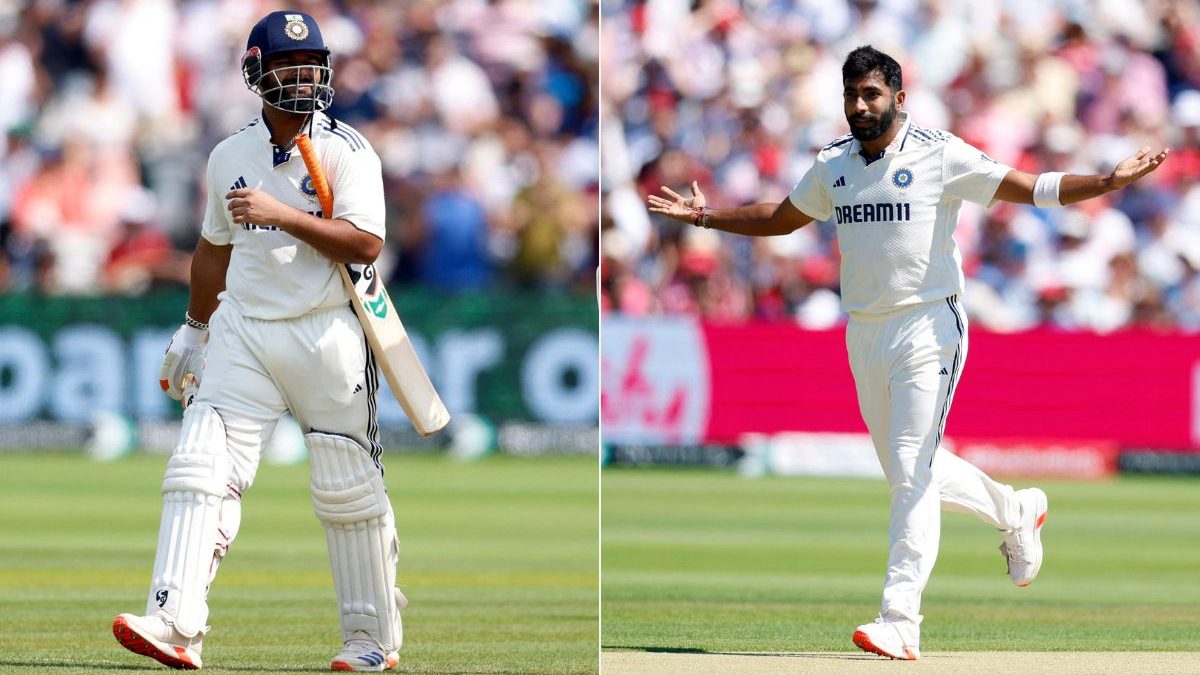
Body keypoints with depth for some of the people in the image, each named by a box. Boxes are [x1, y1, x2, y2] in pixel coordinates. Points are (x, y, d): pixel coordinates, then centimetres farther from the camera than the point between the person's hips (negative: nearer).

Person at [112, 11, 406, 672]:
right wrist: (193, 329, 28)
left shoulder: (347, 152, -5)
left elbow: (365, 243, -17)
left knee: (348, 490, 3)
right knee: (200, 466, -13)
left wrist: (281, 215, -25)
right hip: (242, 331, 3)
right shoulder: (230, 156, 9)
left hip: (326, 337, -3)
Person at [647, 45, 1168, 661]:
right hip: (864, 333, 7)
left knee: (912, 474, -13)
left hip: (927, 328, -7)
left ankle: (900, 623, -16)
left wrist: (1108, 182, -24)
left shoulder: (940, 156, -8)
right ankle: (1015, 512, 40)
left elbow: (1030, 188, -12)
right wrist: (705, 217, 24)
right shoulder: (832, 165, 10)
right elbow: (780, 218, 27)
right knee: (907, 472, 14)